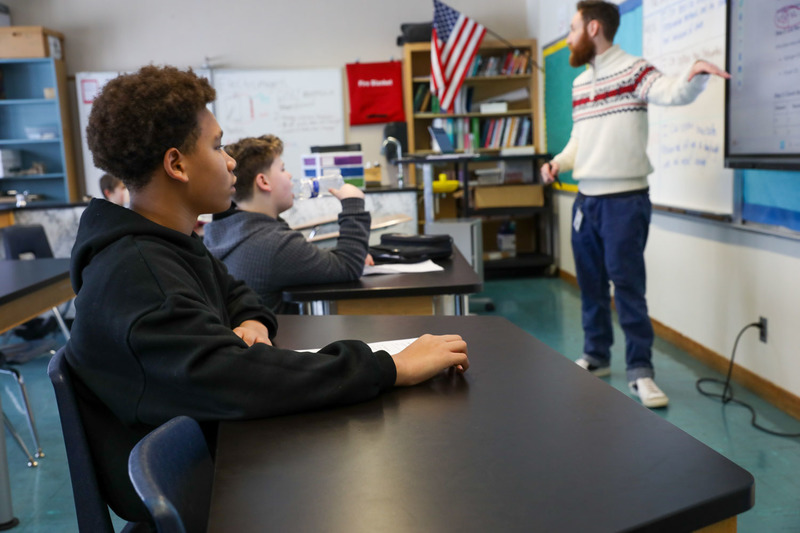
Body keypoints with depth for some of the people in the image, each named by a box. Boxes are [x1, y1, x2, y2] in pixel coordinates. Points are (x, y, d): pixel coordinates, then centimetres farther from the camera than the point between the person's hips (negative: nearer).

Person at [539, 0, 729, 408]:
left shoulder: (632, 70, -7)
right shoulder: (579, 83, 14)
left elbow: (673, 93, -25)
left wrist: (695, 73, -46)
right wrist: (558, 163, 3)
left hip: (625, 200, -7)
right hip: (586, 199, 7)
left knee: (627, 284, -5)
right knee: (590, 283, 13)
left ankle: (640, 371, 6)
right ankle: (596, 356, 27)